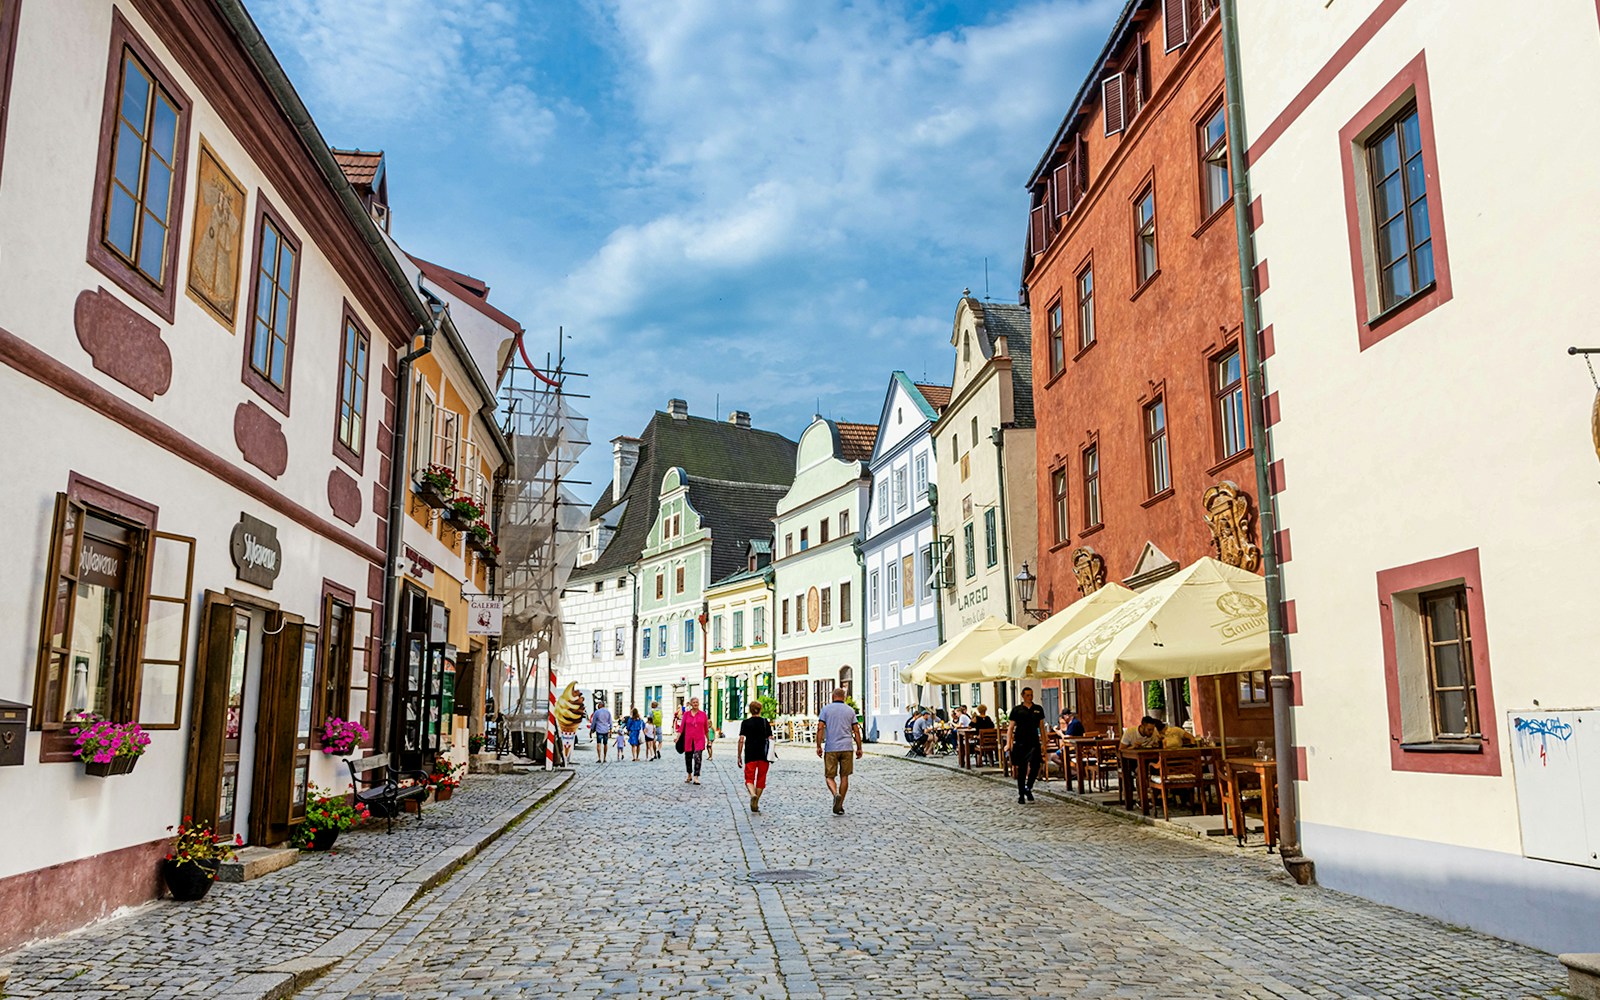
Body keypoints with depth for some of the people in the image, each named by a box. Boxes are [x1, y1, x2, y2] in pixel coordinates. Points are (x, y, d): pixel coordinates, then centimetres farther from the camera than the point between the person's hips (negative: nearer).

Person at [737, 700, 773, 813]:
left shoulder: (745, 723, 0)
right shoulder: (765, 722, 4)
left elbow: (741, 739, -5)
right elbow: (770, 739, 1)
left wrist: (739, 755, -1)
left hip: (750, 754, -1)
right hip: (764, 754, 1)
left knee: (749, 778, 2)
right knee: (761, 779, 11)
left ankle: (752, 794, -28)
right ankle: (756, 804, 12)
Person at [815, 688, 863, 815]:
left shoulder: (826, 709, 2)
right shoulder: (850, 710, 8)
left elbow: (820, 728, -6)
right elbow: (856, 730, 5)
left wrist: (819, 746, -4)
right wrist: (859, 748, 10)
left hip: (831, 748, -2)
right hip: (846, 748, 2)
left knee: (829, 776, 6)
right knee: (844, 777, 10)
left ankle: (836, 794, -23)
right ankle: (839, 806, 11)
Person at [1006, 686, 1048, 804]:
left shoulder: (1038, 709, 10)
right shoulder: (1016, 710, 3)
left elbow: (1041, 727, 14)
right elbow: (1011, 728, 3)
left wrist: (1043, 743, 8)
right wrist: (1008, 743, -5)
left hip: (1034, 742, 1)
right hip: (1020, 743, -1)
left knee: (1035, 765, -13)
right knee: (1021, 769, 3)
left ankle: (1028, 787, 12)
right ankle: (1021, 795, 15)